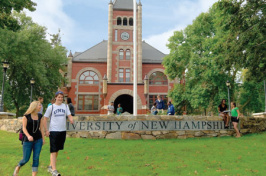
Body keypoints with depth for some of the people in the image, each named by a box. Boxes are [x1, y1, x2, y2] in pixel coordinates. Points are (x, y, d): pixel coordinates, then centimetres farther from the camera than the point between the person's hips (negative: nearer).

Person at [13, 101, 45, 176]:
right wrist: (28, 136, -25)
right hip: (28, 140, -3)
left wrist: (43, 138, 8)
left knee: (36, 158, 0)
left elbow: (41, 128, 9)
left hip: (38, 140, 3)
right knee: (26, 159, 3)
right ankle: (17, 168, 35)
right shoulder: (26, 116, -6)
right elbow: (24, 128, -9)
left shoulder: (40, 116, 6)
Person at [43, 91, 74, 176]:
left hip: (63, 131, 4)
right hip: (53, 131, -4)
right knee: (53, 151, -4)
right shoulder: (51, 107, -2)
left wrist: (71, 120, -22)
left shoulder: (65, 106, 8)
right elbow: (45, 119, 1)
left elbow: (69, 115, 1)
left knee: (57, 150, 14)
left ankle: (50, 166, 30)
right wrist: (46, 130, -6)